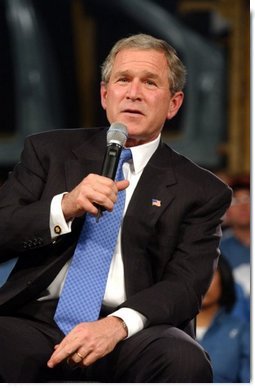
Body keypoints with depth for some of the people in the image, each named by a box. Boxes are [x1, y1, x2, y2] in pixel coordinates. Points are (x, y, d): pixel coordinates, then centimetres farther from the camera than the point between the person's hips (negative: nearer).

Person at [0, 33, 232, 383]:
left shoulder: (202, 192, 11)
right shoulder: (49, 151, 16)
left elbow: (185, 286, -1)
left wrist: (118, 325, -21)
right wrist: (63, 209, -11)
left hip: (130, 332, 0)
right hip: (38, 320, 0)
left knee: (183, 360, -34)